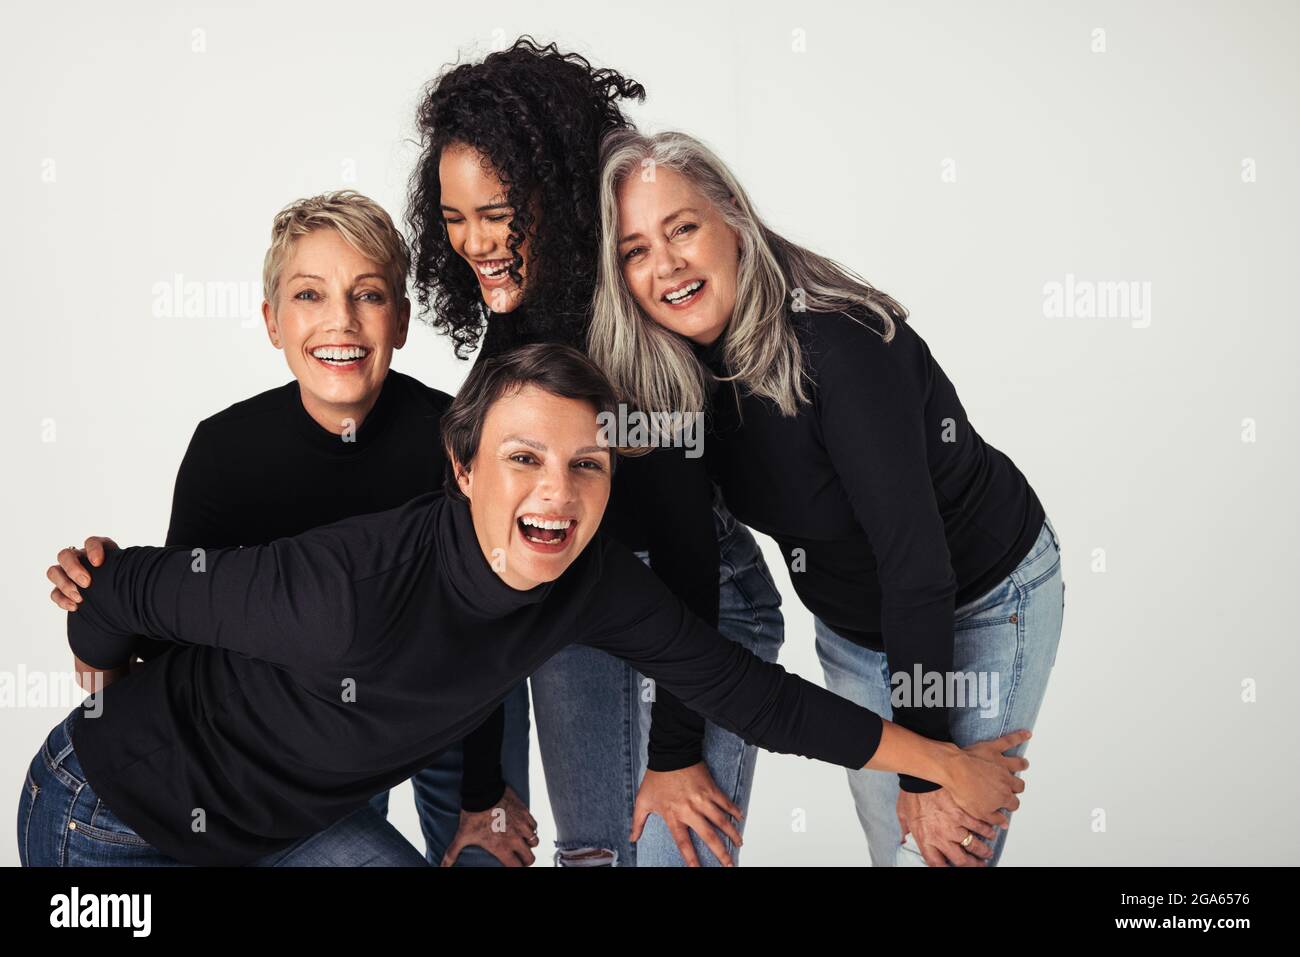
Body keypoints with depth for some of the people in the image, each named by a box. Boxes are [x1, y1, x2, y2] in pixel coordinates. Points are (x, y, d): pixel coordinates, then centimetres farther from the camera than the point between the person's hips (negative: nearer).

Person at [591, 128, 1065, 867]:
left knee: (944, 848, -4)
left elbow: (917, 562, -30)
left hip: (982, 609, -6)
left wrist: (927, 770, -25)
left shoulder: (840, 344, -32)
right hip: (852, 626, 6)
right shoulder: (684, 374, -10)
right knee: (891, 845, 14)